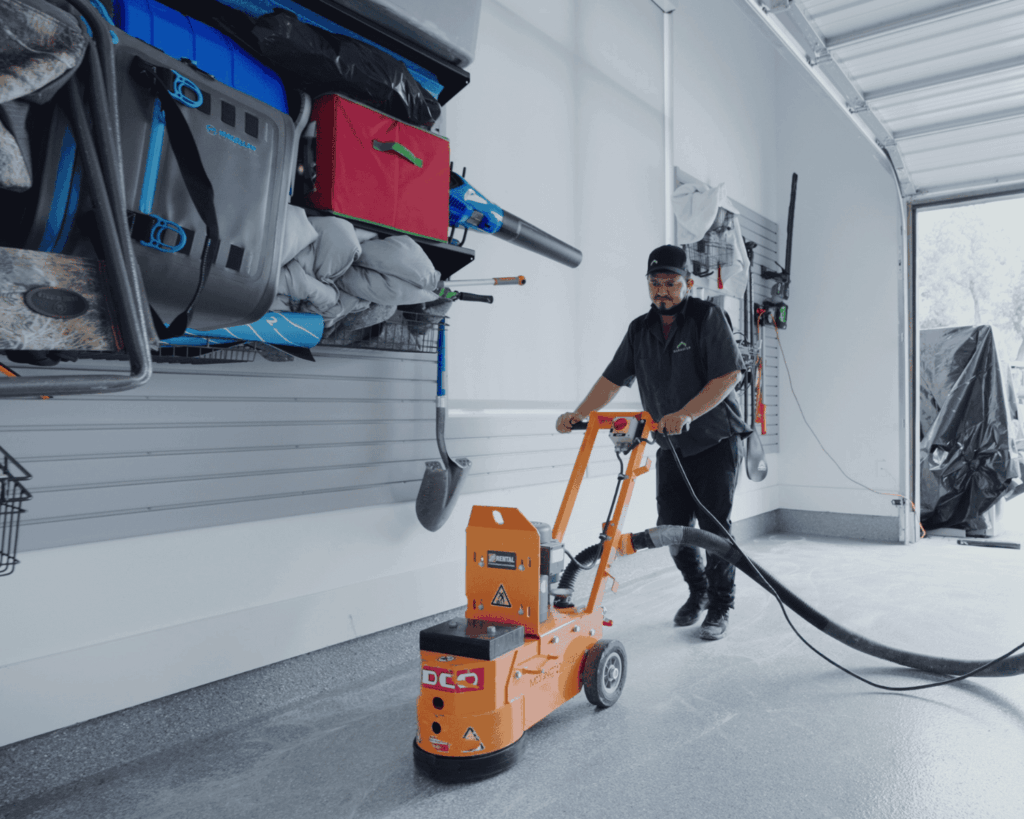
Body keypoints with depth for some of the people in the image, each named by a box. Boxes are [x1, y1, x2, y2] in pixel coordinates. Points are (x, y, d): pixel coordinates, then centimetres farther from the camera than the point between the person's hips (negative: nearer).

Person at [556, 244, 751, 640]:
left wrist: (686, 414, -28)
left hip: (716, 441, -5)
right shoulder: (640, 329, 6)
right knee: (671, 525, 5)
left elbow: (729, 375, -18)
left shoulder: (707, 317, -10)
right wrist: (577, 415, -4)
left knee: (714, 526, -4)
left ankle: (720, 607, 13)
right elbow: (613, 379, 7)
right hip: (671, 447, 5)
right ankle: (698, 591, 29)